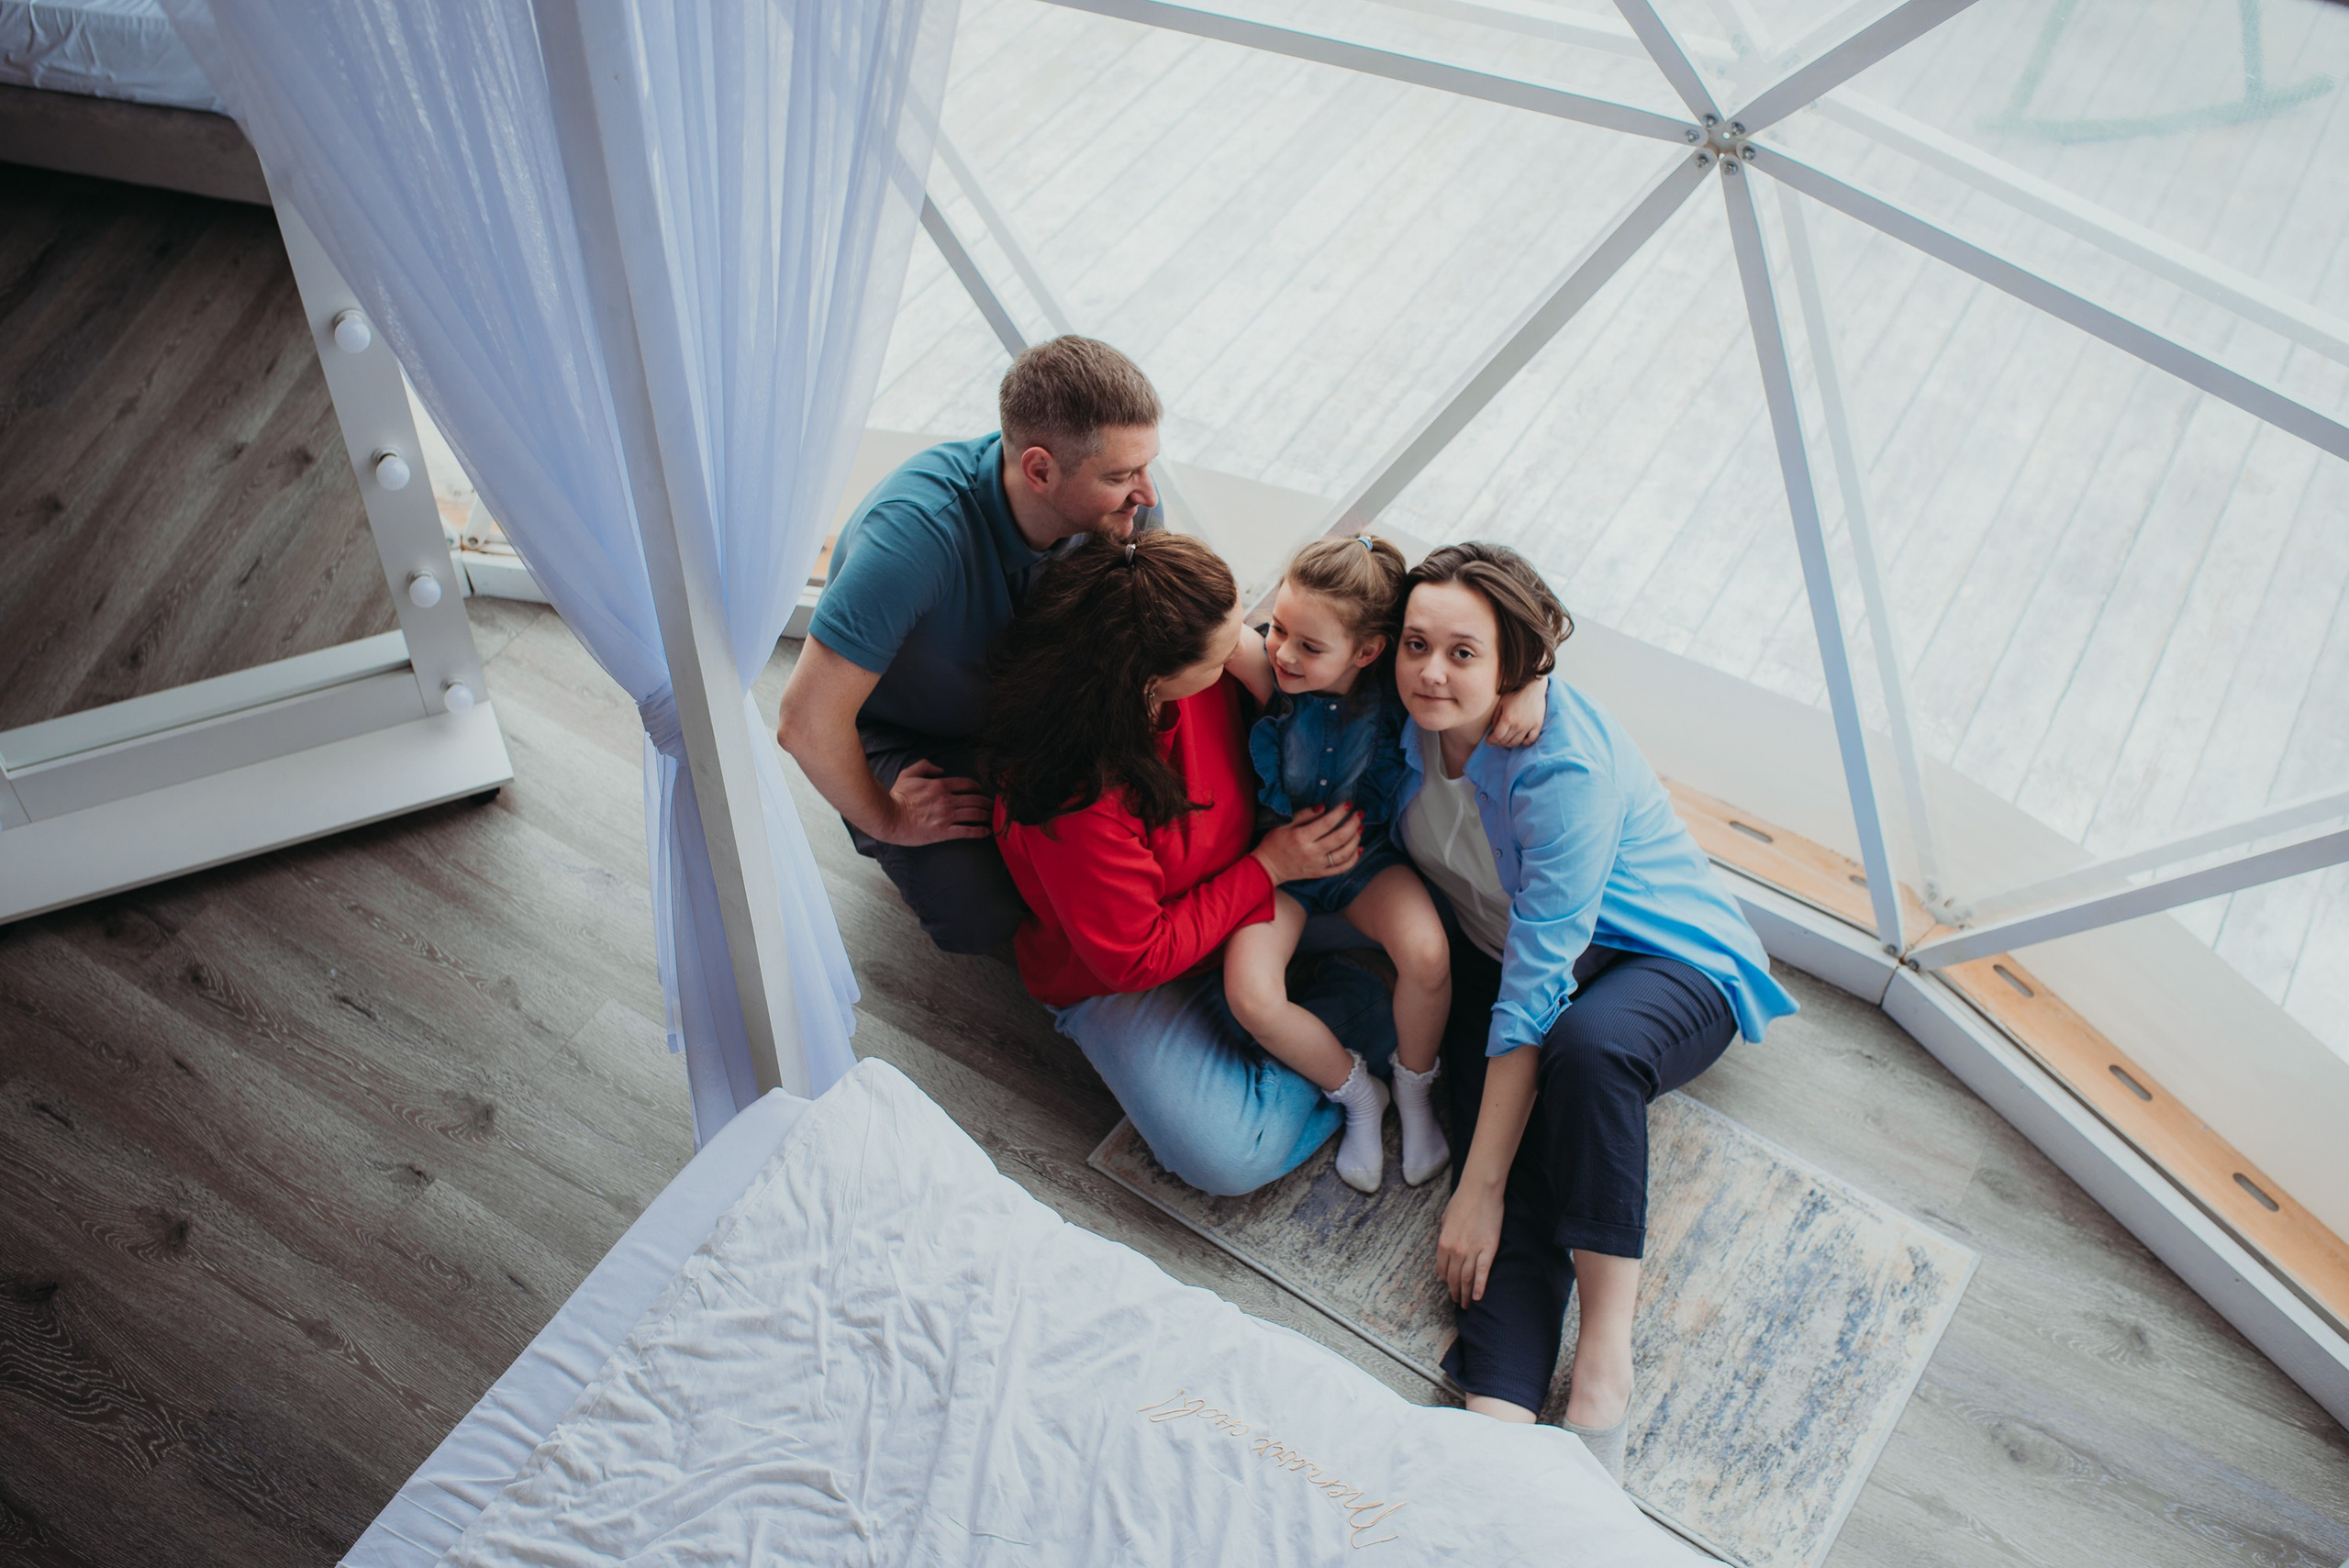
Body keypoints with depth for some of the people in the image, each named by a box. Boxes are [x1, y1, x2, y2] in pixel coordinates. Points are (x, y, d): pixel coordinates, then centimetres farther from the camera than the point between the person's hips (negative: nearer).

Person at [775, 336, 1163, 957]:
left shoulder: (1120, 502, -24)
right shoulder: (916, 531, -43)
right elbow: (807, 723, -41)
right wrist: (887, 819, -24)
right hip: (904, 735, -5)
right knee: (983, 916, -21)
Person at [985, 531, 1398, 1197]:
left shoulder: (1208, 671, -20)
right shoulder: (1076, 803, -38)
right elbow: (1136, 960, -25)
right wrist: (1268, 868, -22)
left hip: (1249, 909, 5)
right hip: (1119, 982, -5)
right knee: (1231, 1158, -18)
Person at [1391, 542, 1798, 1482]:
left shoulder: (1565, 767, -31)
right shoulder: (1416, 723, -11)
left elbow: (1537, 990, -32)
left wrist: (1480, 1187, -32)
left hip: (1668, 965, -5)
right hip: (1495, 951, 6)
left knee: (1584, 1045, -41)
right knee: (1516, 1166, -25)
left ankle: (1606, 1353, -30)